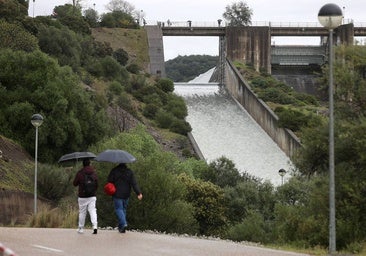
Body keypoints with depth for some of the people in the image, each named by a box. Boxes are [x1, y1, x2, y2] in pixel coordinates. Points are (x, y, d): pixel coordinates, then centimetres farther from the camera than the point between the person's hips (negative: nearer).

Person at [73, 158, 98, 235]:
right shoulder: (94, 172, 1)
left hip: (82, 197, -2)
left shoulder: (80, 173, -10)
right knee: (92, 211, 0)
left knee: (82, 212, 8)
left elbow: (75, 183, -2)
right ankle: (95, 226, -18)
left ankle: (81, 228, 16)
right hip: (92, 196, 2)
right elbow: (96, 184, 9)